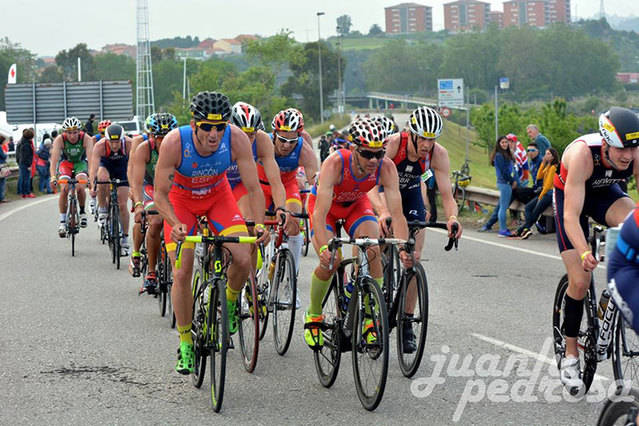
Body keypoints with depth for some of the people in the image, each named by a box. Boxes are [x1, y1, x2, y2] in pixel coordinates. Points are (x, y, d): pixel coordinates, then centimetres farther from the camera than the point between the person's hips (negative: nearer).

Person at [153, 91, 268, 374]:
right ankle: (185, 343, 9)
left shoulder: (236, 139, -30)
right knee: (182, 274, -9)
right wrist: (176, 225, -44)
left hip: (218, 196, 1)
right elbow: (160, 195, -26)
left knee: (243, 260, -18)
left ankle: (229, 303, 15)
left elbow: (253, 188, -23)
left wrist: (259, 225, -38)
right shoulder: (174, 142, -34)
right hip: (181, 199, -1)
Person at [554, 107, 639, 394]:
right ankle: (570, 355, 5)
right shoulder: (582, 154, -38)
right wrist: (584, 253, -56)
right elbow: (572, 215, -41)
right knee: (580, 281, -10)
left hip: (604, 193, 3)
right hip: (569, 196, -3)